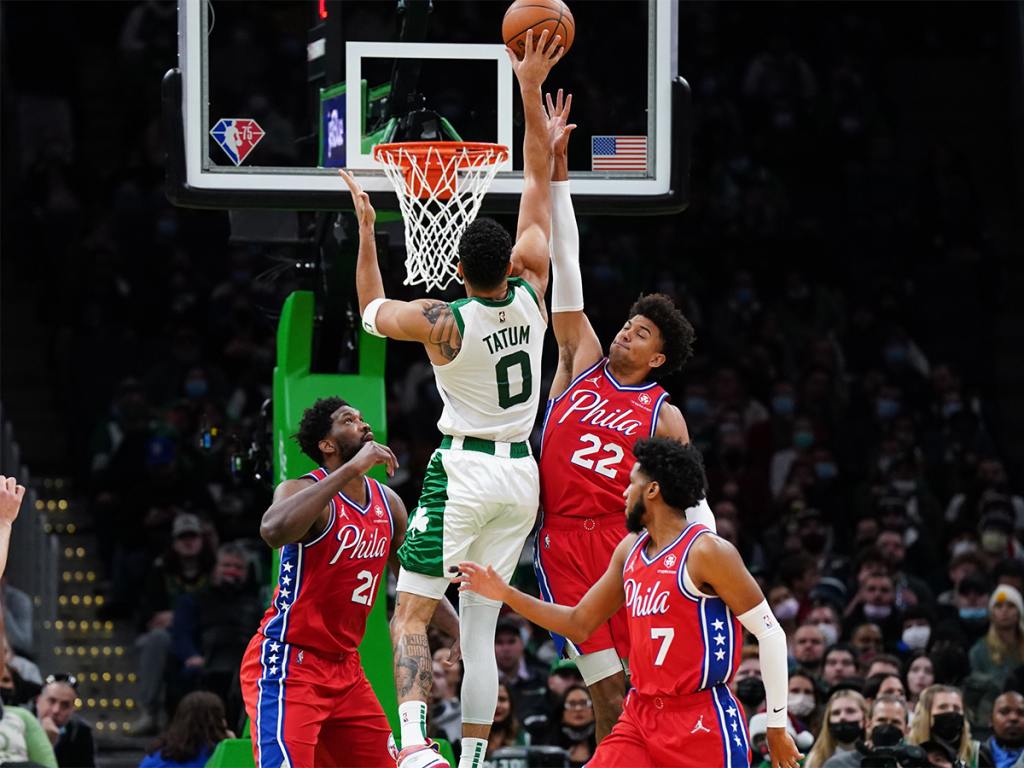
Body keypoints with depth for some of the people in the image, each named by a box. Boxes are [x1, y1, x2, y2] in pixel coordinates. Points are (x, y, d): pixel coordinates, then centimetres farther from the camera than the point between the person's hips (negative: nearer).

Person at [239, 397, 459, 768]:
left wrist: (459, 630, 8)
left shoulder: (388, 503, 9)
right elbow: (273, 531, -40)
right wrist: (351, 469, -37)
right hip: (287, 664, -8)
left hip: (345, 667, 8)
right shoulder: (304, 490, -15)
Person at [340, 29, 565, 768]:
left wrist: (366, 231, 13)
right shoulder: (531, 288, -6)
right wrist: (532, 89, 3)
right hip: (522, 474, 5)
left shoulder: (442, 321, -15)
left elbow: (373, 311, 7)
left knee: (412, 615, -6)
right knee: (481, 630, 8)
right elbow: (540, 179, 2)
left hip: (463, 472, -5)